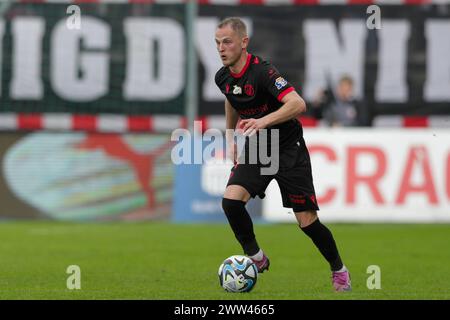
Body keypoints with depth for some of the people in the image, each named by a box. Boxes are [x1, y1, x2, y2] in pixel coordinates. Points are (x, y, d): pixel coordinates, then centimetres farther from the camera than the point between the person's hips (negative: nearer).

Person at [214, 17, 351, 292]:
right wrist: (230, 138, 23)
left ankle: (339, 270, 18)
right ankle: (256, 259, 1)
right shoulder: (223, 77, -1)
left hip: (288, 150, -6)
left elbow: (298, 104, -36)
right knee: (231, 200, -19)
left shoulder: (262, 71, -24)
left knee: (307, 220, -6)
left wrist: (264, 121, -48)